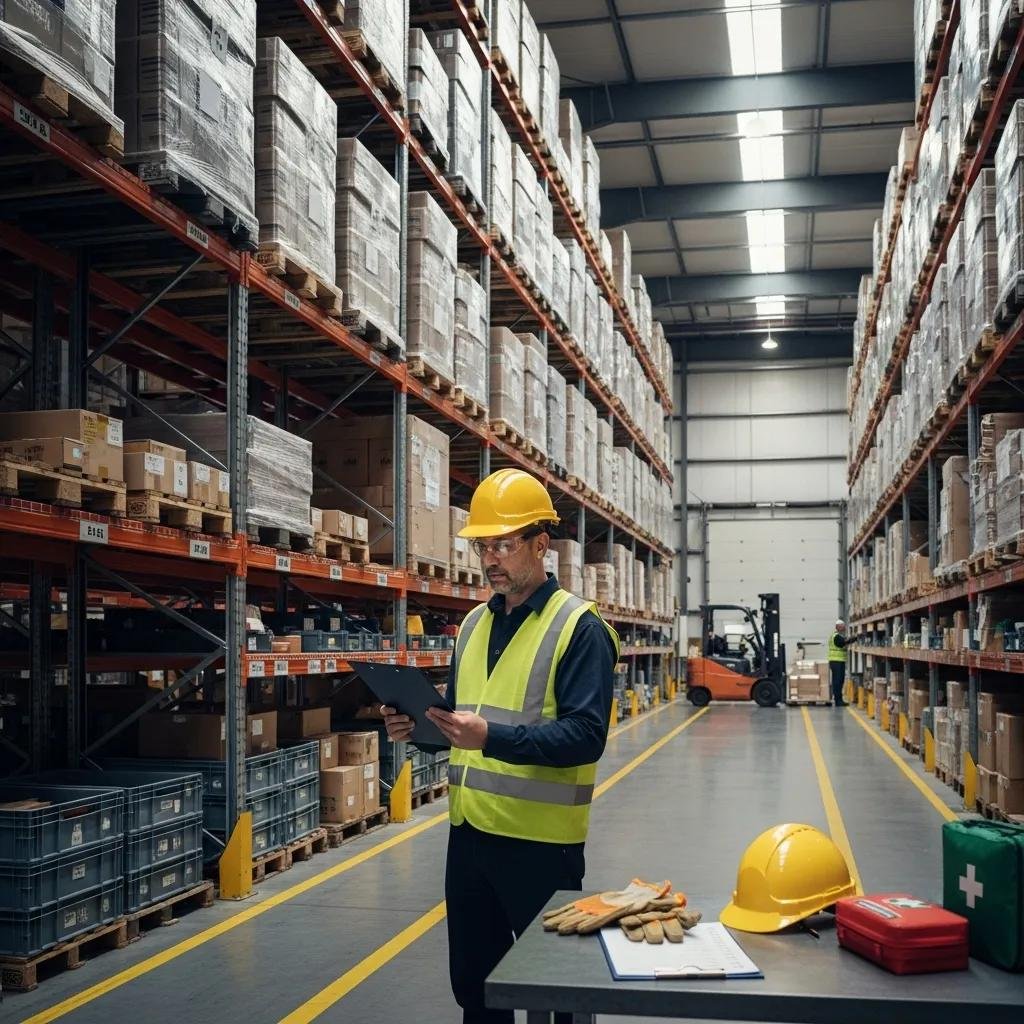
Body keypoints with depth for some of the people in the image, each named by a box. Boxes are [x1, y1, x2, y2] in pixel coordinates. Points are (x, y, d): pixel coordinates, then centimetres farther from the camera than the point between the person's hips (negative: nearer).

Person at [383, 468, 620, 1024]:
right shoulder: (474, 623, 11)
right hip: (468, 830, 7)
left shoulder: (579, 626, -12)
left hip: (540, 839, -7)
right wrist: (420, 726, -3)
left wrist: (493, 737, -31)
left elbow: (586, 736, -20)